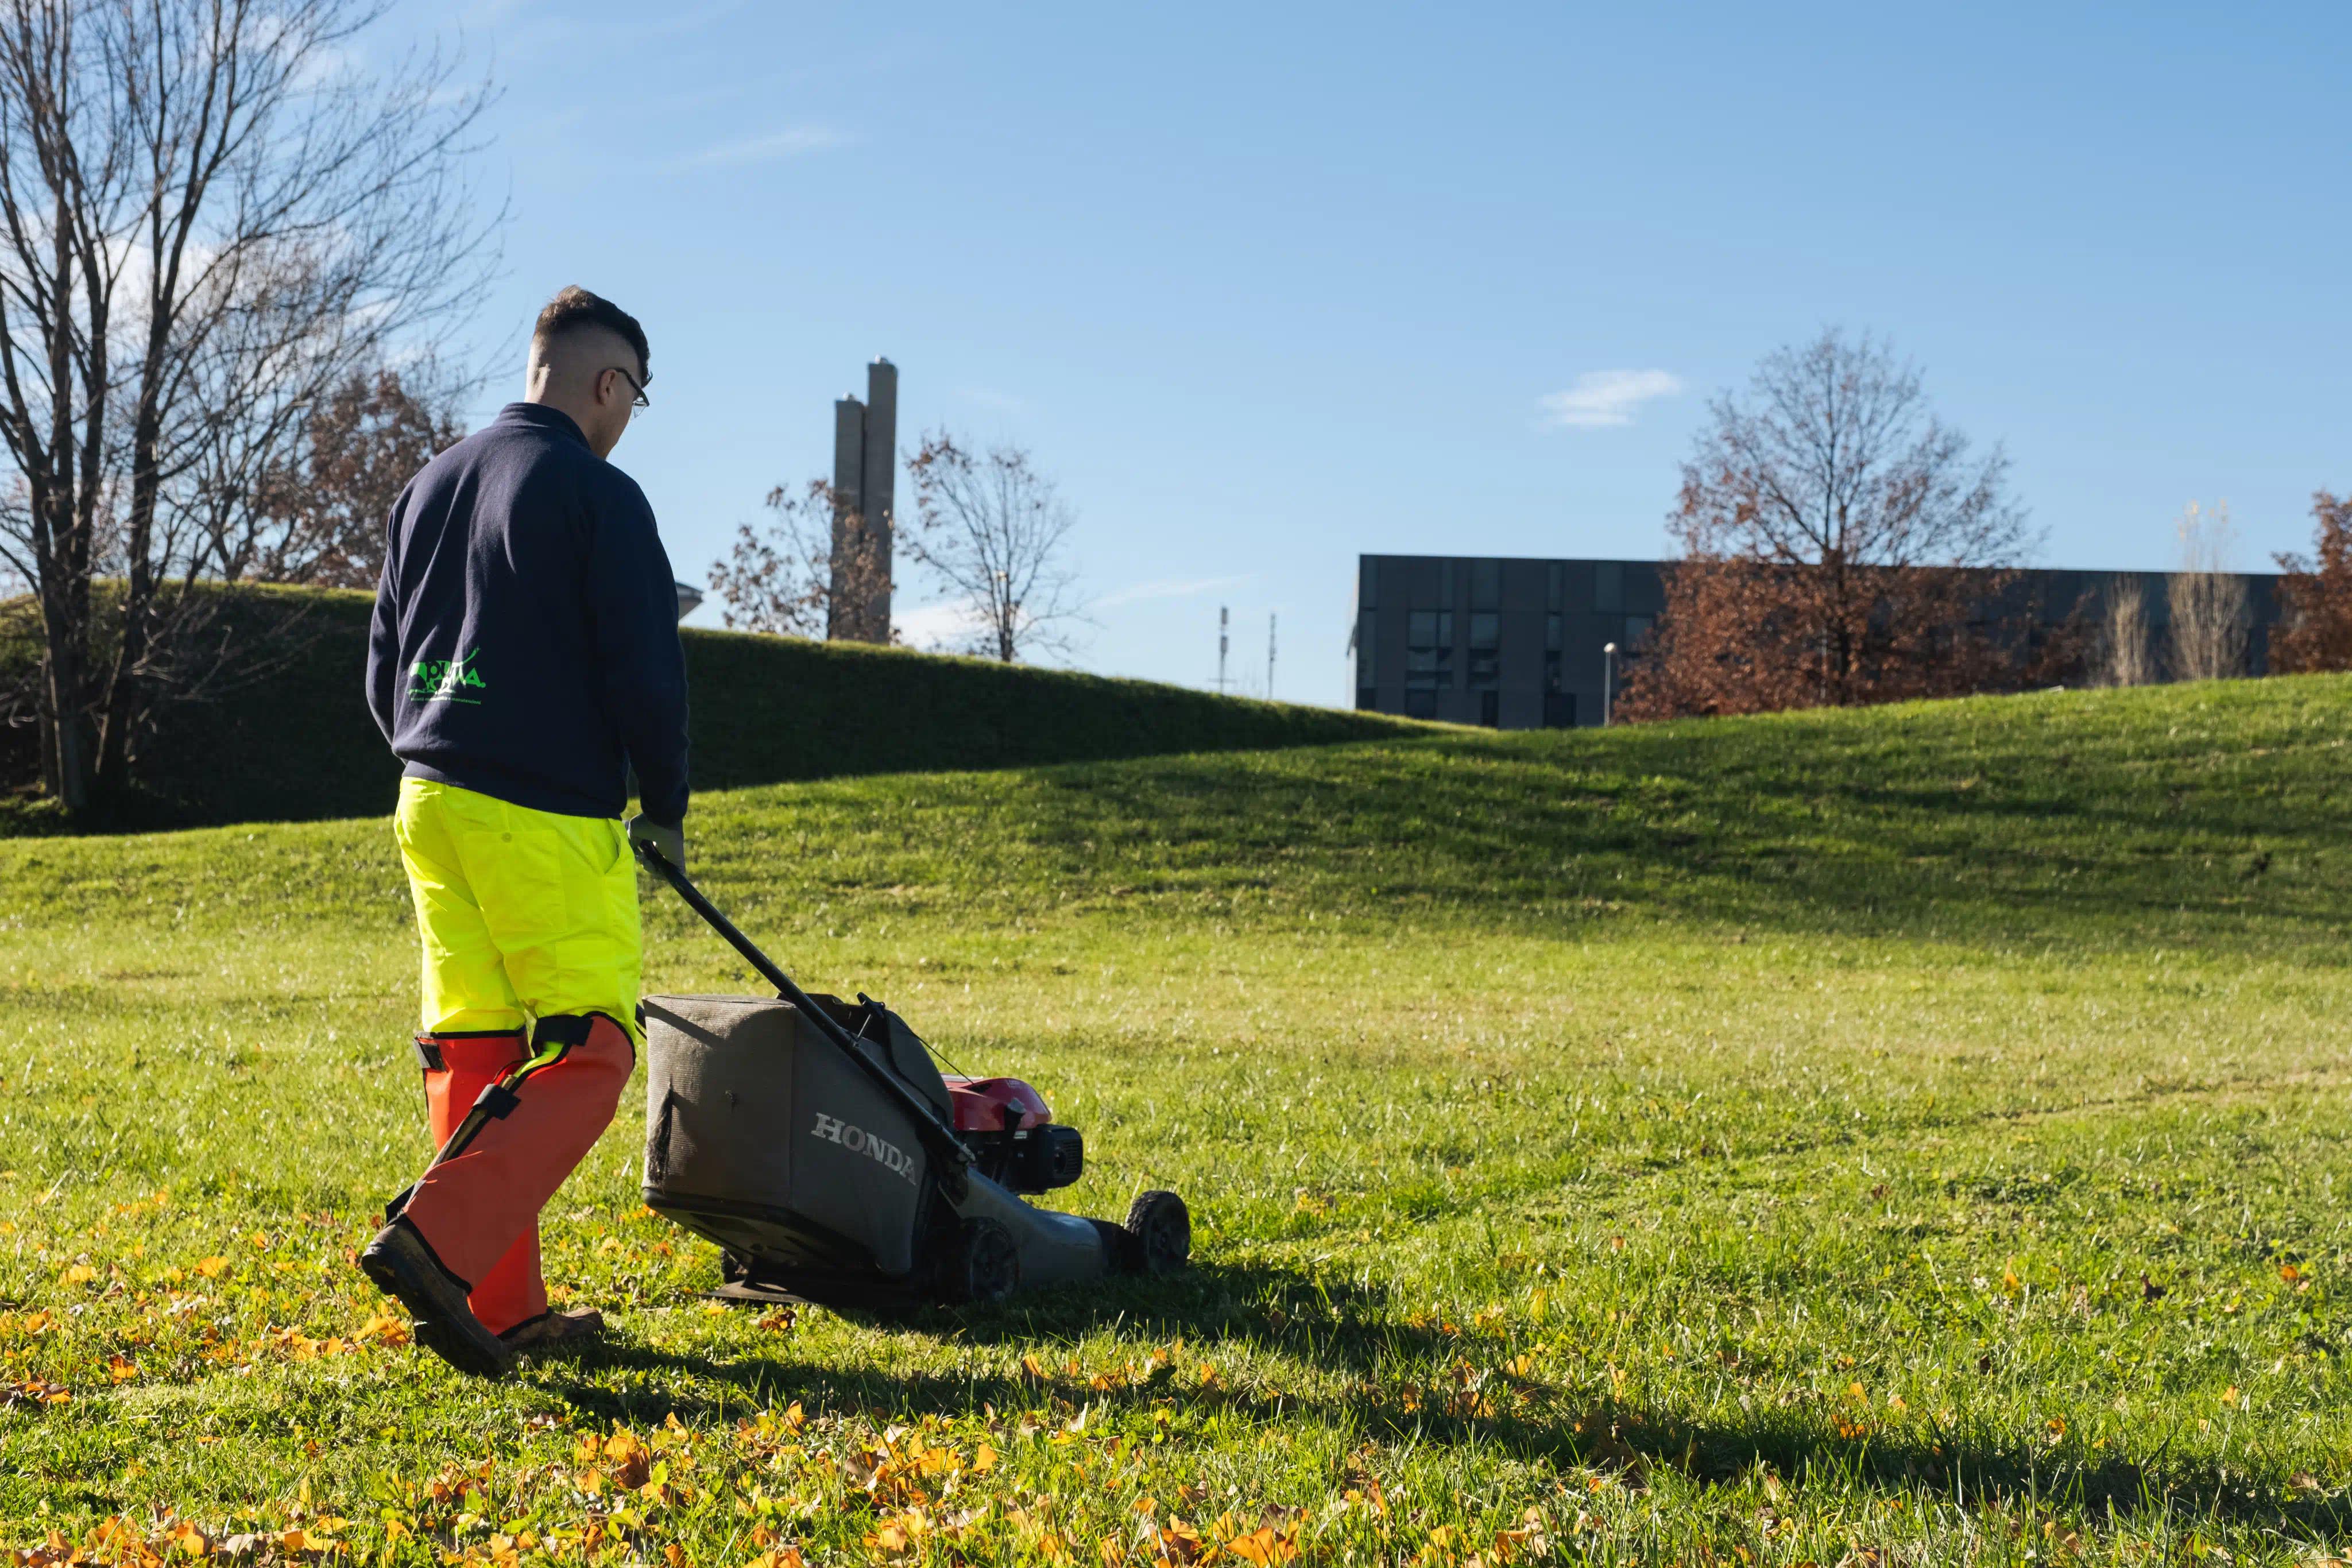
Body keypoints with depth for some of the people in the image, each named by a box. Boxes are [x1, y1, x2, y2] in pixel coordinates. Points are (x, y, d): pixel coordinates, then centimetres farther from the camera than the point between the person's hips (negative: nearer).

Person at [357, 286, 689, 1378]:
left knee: (471, 1052, 9)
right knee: (588, 1055, -3)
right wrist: (664, 809, 2)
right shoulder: (599, 496, -8)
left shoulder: (427, 488, 16)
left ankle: (502, 1308, 12)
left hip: (430, 804, 8)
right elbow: (647, 672, -11)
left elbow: (383, 670, 20)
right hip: (549, 820, -8)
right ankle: (434, 1240, -18)